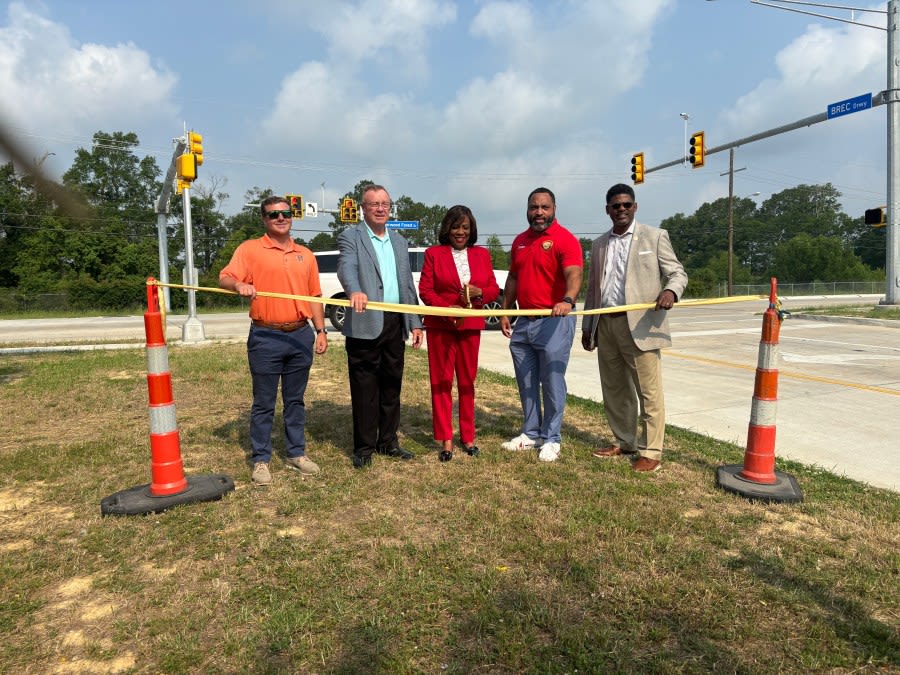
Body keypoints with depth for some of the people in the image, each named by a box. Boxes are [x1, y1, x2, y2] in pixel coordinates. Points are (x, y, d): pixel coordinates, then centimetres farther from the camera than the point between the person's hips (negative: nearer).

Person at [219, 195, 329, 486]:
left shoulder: (305, 255, 13)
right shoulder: (249, 249, 1)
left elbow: (314, 297, 15)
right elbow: (225, 278, -10)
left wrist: (321, 330, 8)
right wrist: (239, 284, -32)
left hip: (301, 336, 4)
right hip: (266, 337, -3)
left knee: (295, 400, 13)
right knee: (263, 403, 4)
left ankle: (296, 453, 24)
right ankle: (260, 459, 16)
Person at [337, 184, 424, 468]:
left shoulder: (399, 241, 17)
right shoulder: (351, 237, -1)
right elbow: (347, 267, -21)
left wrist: (415, 322, 11)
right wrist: (355, 291, -43)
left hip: (396, 323, 6)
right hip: (366, 323, -5)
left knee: (392, 386, 12)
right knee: (365, 389, 2)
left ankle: (388, 441, 25)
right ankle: (364, 447, 14)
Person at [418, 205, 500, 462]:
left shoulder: (482, 254, 11)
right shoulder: (433, 254, 3)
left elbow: (494, 289, 9)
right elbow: (425, 290, -3)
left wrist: (479, 292, -13)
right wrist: (448, 309, -18)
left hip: (471, 326, 2)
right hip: (440, 326, -2)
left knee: (467, 381, 8)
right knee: (441, 381, 1)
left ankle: (468, 437, 19)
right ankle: (445, 439, 9)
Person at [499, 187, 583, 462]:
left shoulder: (565, 239, -9)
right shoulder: (520, 241, 13)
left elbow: (574, 275, -24)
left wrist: (567, 301, -42)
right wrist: (505, 312, 13)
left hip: (555, 321, -7)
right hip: (524, 323, 7)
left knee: (552, 382, 0)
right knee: (526, 382, 14)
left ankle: (551, 439, 13)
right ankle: (531, 432, 28)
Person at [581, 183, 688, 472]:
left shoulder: (655, 237, 3)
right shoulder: (599, 244, 17)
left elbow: (677, 272, 0)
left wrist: (670, 290, -24)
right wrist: (587, 326, 15)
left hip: (640, 325, -5)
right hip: (606, 326, 5)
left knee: (648, 392, -2)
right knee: (614, 390, 13)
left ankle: (650, 451, 7)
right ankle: (624, 442, 26)